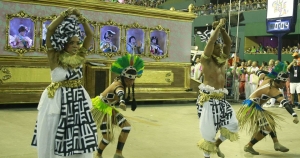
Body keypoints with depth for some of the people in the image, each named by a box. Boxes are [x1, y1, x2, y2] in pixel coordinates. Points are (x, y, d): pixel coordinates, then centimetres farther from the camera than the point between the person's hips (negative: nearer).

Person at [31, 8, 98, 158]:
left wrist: (80, 18, -2)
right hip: (58, 100, -4)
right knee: (54, 138, 4)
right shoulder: (55, 57, -7)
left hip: (78, 100, 4)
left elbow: (90, 35, 4)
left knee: (80, 137, 7)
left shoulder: (79, 57, 4)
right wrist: (65, 15, -11)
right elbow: (50, 30, -15)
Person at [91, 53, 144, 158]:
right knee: (108, 137, -8)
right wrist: (122, 102, -80)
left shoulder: (119, 81, -7)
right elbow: (120, 93, -59)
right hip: (101, 109, -9)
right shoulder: (119, 86, -33)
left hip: (108, 108, 9)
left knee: (126, 126, -1)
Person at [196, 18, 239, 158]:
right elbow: (211, 42, -20)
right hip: (208, 99, -7)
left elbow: (228, 43, 6)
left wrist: (222, 29, -2)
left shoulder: (222, 59, 11)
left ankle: (216, 144, 28)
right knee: (209, 129, -1)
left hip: (221, 98, 7)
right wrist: (218, 27, -14)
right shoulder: (206, 59, -7)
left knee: (233, 124, 5)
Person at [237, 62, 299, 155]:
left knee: (270, 122, 15)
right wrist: (294, 115, -43)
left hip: (253, 106, 10)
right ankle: (248, 147, 1)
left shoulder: (268, 79, 1)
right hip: (252, 108, -10)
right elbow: (285, 103, -35)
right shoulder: (275, 91, -22)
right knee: (267, 128, -11)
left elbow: (259, 72, 19)